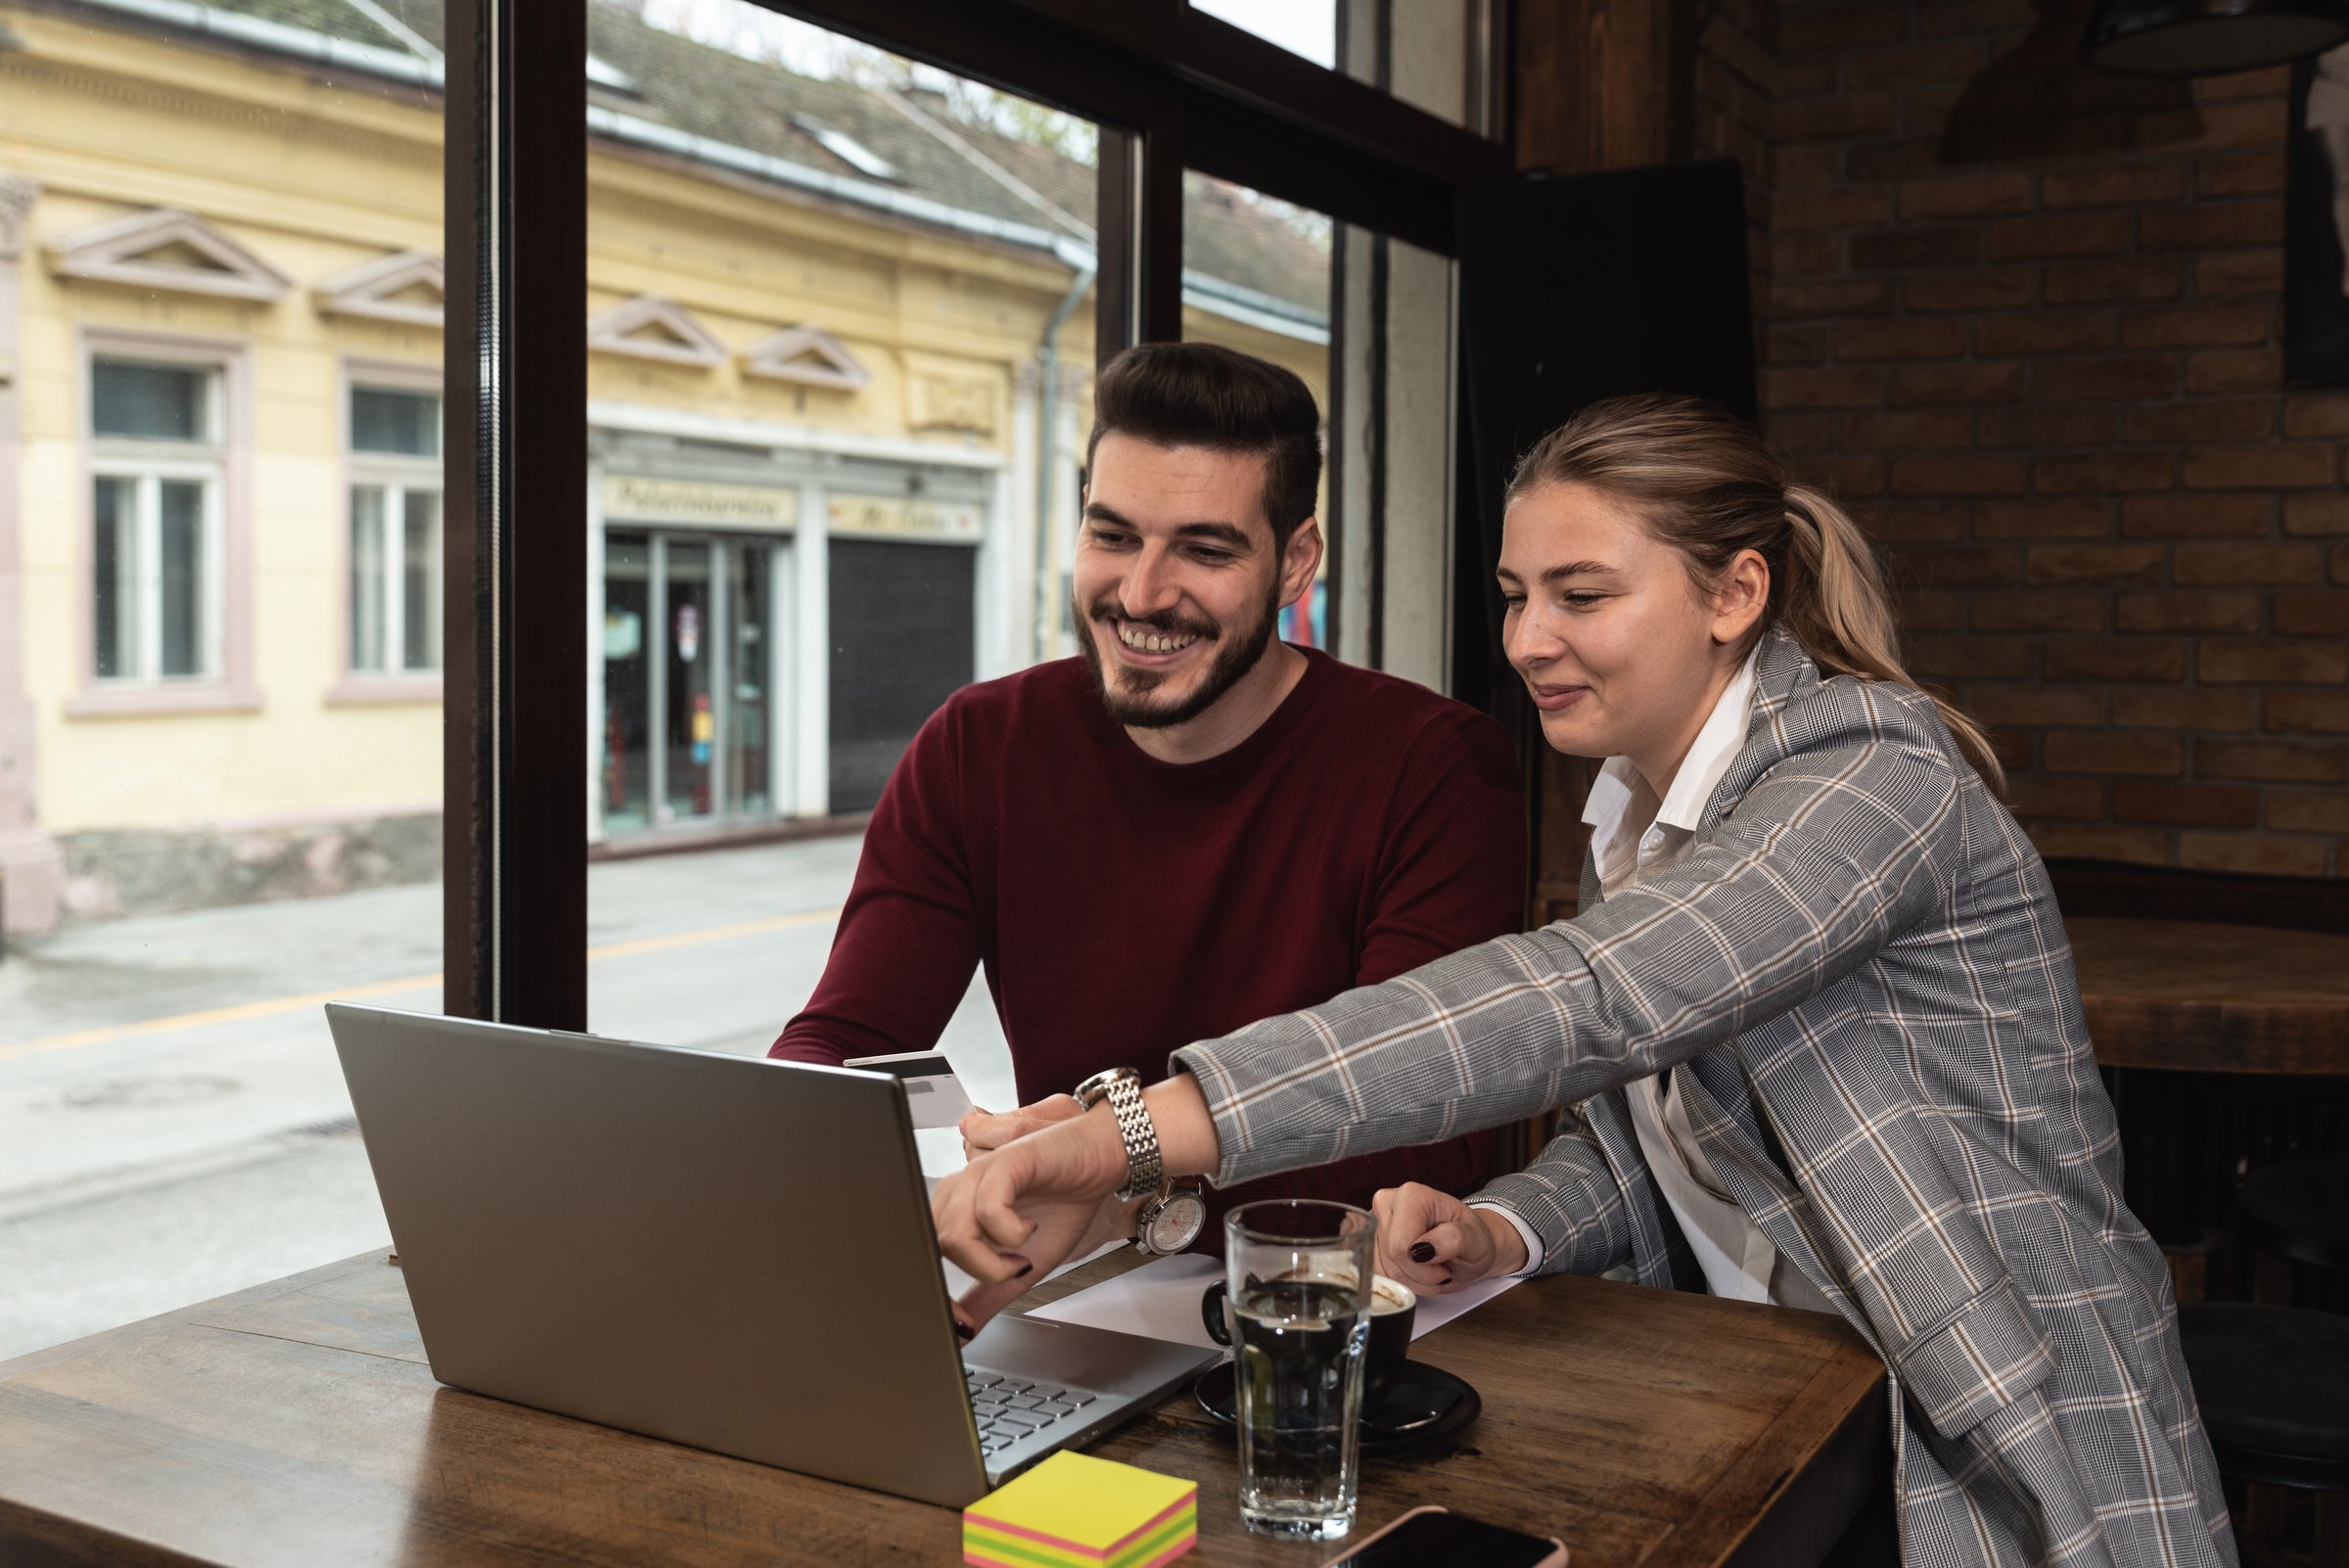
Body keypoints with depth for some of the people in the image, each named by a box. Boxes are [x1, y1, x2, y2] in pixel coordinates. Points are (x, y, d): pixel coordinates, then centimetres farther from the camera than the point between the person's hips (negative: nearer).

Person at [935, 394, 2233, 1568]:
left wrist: (1141, 1131, -43)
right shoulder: (1634, 812, 8)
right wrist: (1501, 1232, -10)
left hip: (2004, 1446, -7)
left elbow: (1590, 1000, -35)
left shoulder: (1877, 779, -19)